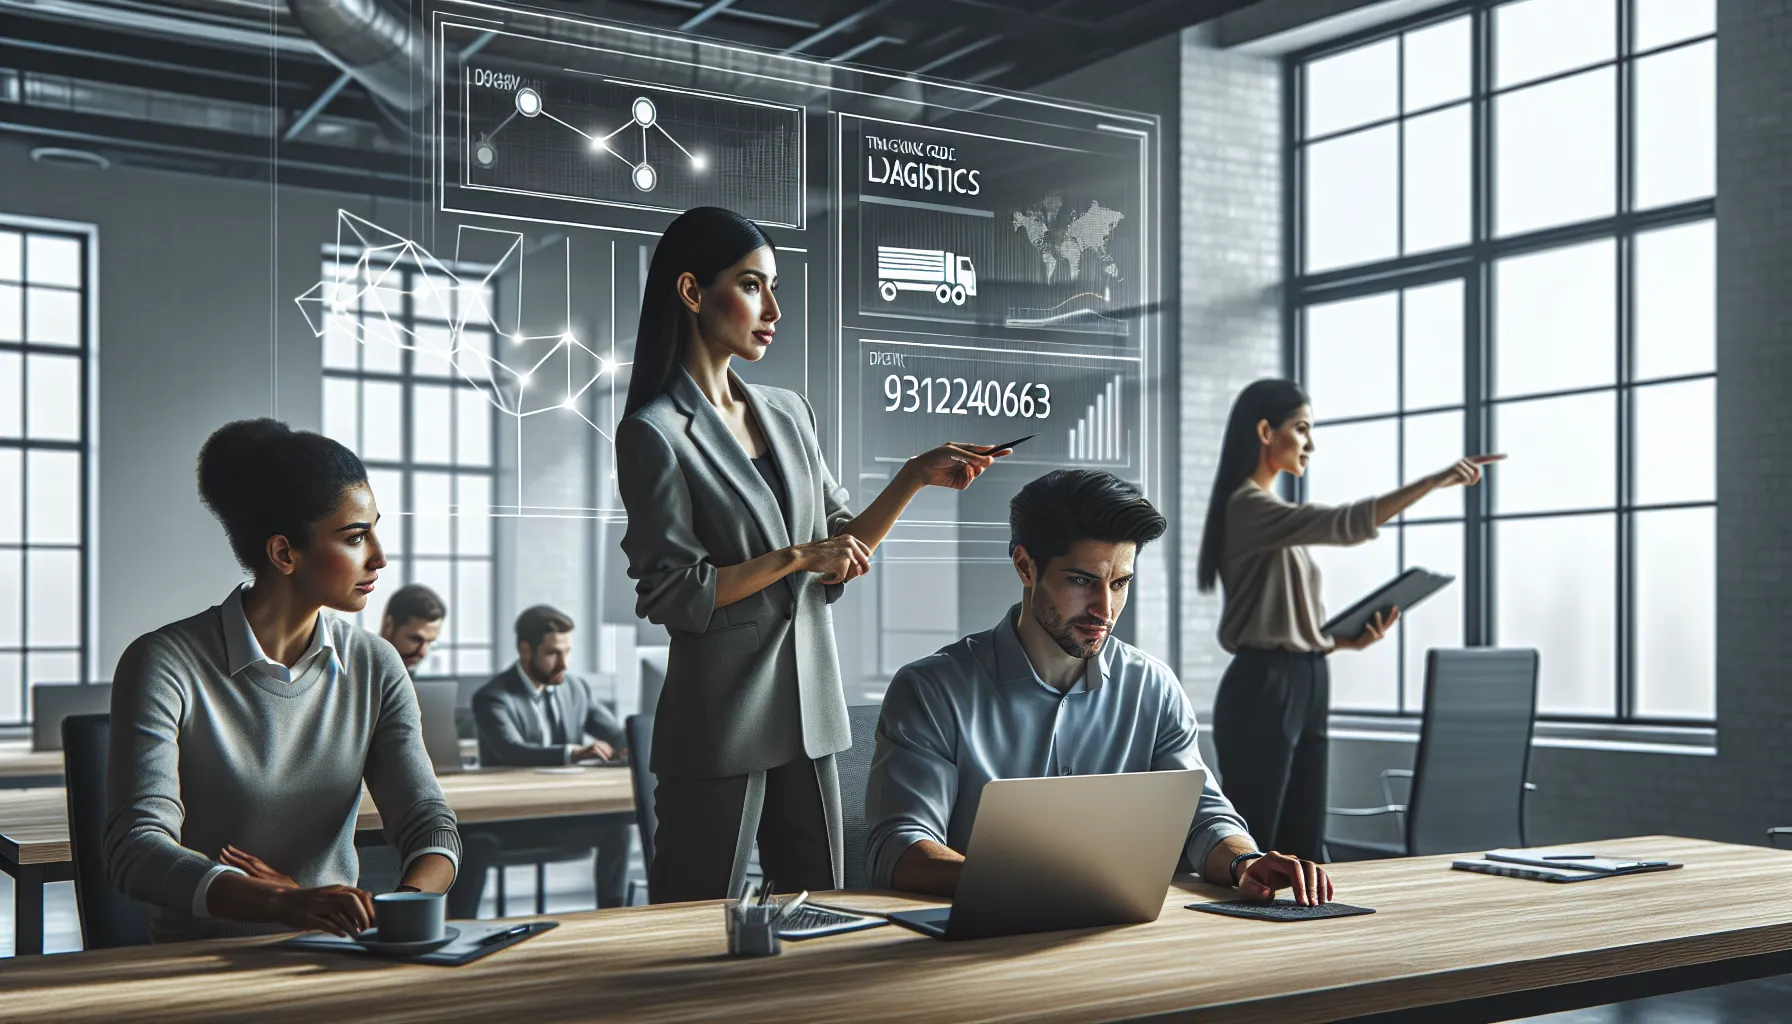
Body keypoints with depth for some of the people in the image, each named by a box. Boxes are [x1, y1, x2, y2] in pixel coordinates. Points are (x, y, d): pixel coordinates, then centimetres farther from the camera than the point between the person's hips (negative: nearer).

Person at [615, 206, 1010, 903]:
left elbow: (841, 551, 13)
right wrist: (795, 559, -14)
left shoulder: (789, 414, 12)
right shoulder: (655, 433, -8)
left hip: (808, 718, 6)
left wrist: (916, 477, 3)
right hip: (718, 727, -6)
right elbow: (668, 594, -13)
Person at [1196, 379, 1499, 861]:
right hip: (1262, 689, -10)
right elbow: (1345, 523, -28)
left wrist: (1349, 640, 4)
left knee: (1304, 851, 9)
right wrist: (1434, 481, -29)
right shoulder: (1247, 508, -13)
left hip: (1304, 687, 10)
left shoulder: (1272, 512, 18)